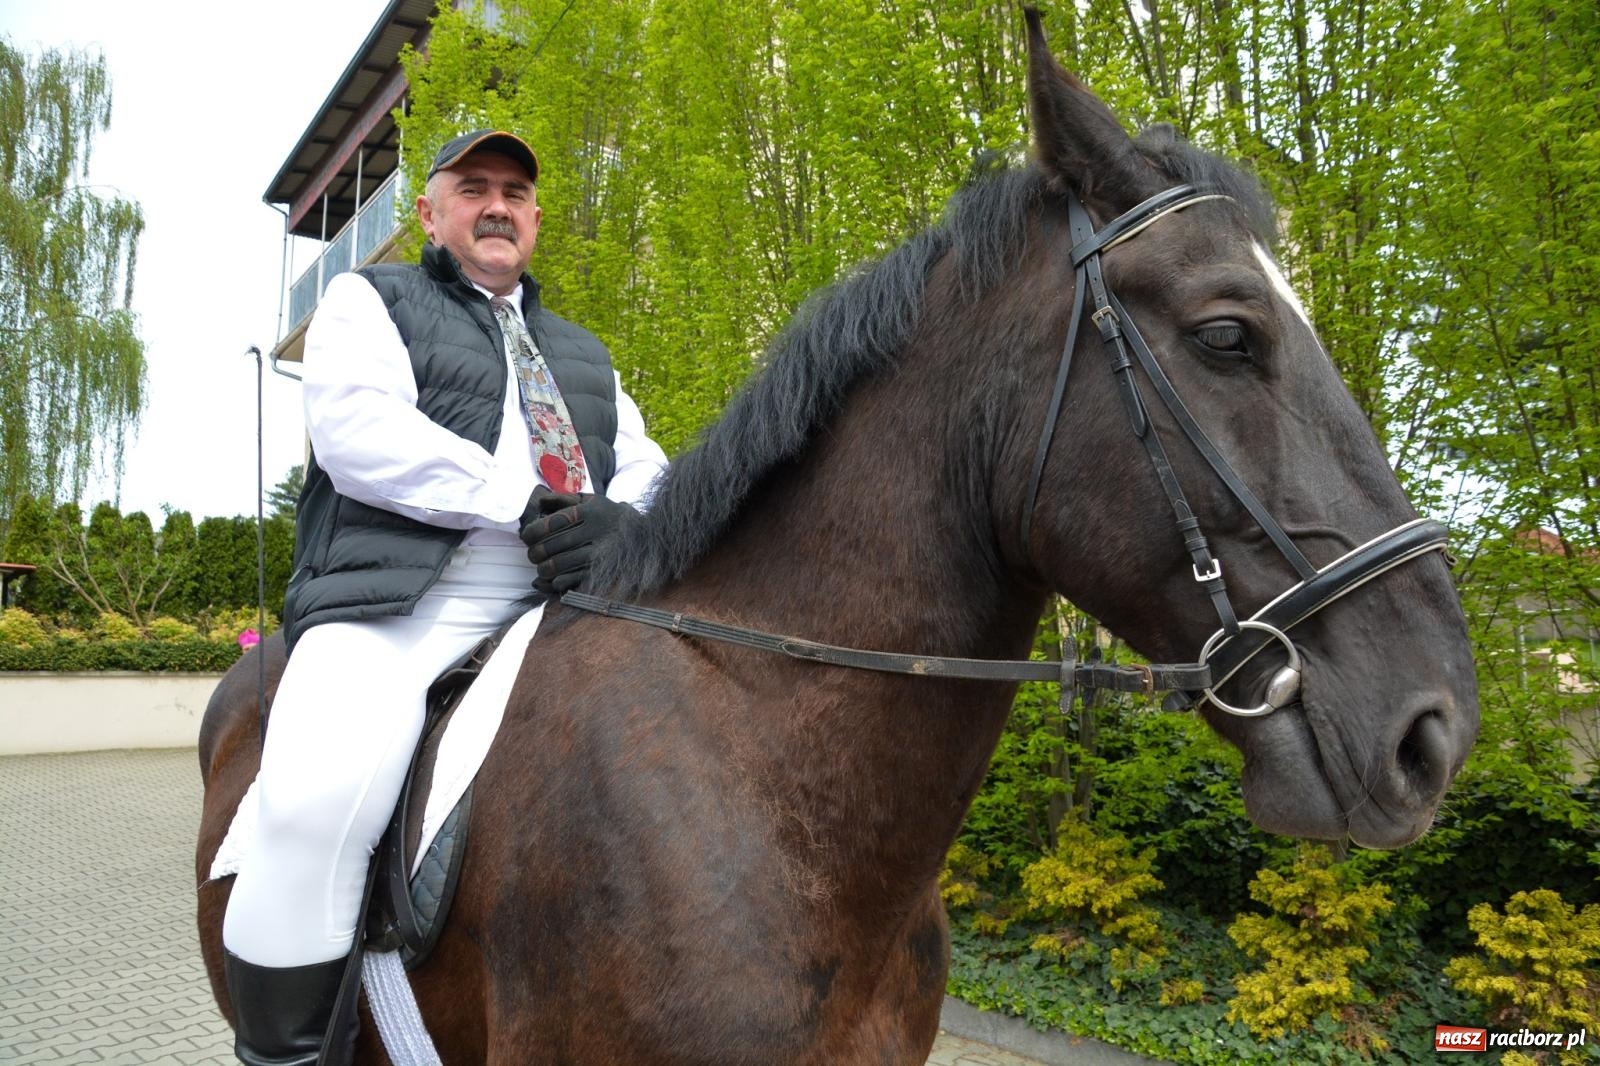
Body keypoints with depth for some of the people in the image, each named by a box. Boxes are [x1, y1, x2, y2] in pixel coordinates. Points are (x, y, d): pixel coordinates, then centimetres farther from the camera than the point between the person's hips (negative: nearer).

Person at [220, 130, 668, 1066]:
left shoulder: (582, 351, 30)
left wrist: (623, 522, -9)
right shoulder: (372, 300, 15)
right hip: (404, 600, -4)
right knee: (316, 802, -31)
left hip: (571, 603, 5)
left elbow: (644, 463, 17)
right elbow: (357, 427, -5)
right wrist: (528, 503, -12)